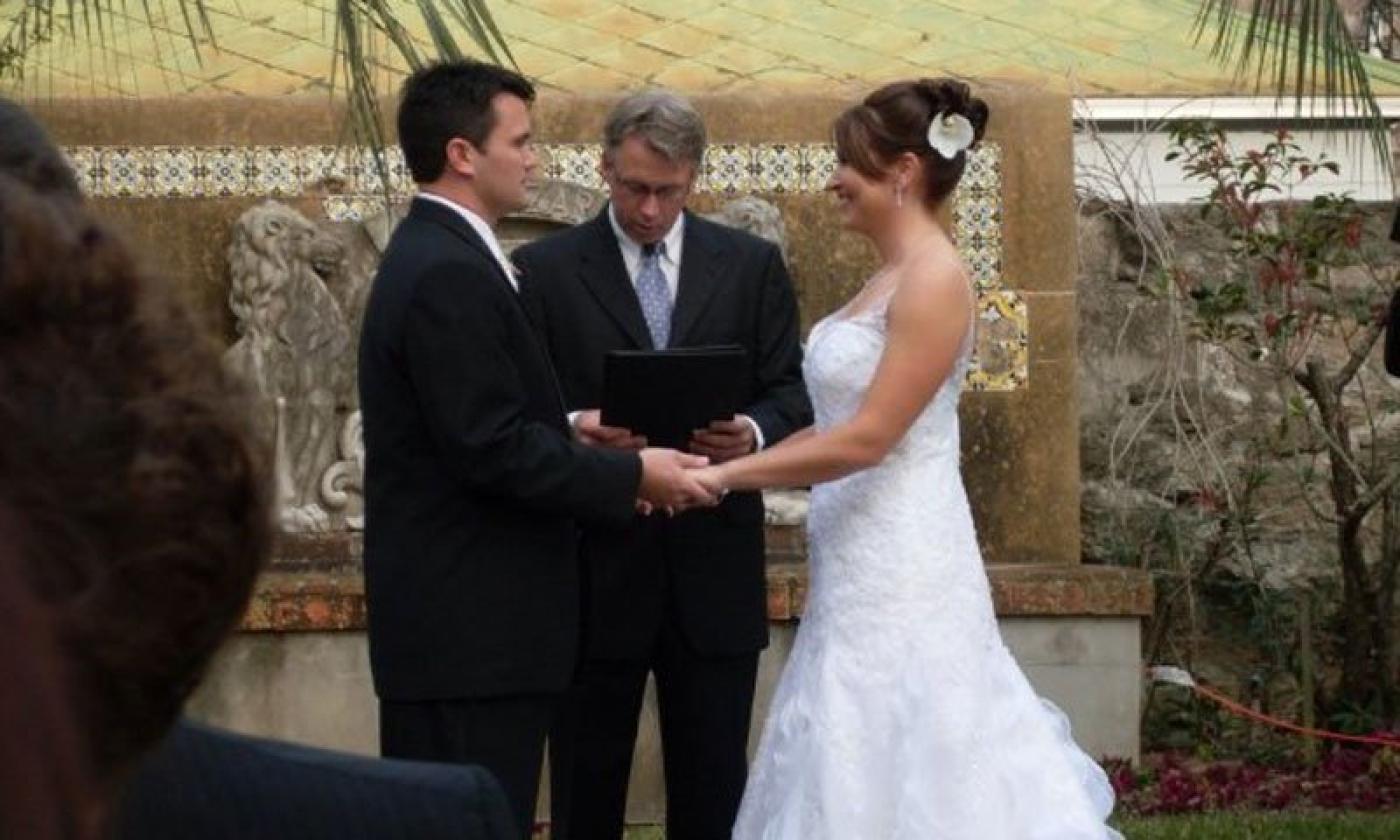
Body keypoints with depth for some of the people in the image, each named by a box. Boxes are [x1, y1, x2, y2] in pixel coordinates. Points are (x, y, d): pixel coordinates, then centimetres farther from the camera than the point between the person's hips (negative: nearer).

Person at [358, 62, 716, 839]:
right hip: (472, 628, -11)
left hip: (454, 620, 11)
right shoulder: (451, 275, -17)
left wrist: (589, 456, 10)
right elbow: (492, 448, -22)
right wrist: (630, 475, -13)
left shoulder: (433, 254, 16)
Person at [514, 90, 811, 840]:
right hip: (595, 571, -1)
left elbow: (791, 391, 6)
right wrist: (571, 429, -22)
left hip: (715, 573, 1)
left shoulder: (752, 266, 8)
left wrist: (755, 433, -16)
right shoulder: (545, 269, 3)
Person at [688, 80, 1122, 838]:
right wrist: (736, 458, 8)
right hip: (864, 569, 9)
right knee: (862, 771, 11)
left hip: (902, 570, -9)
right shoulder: (889, 277, 14)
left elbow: (867, 438, -20)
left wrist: (726, 476, -17)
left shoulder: (934, 279, -14)